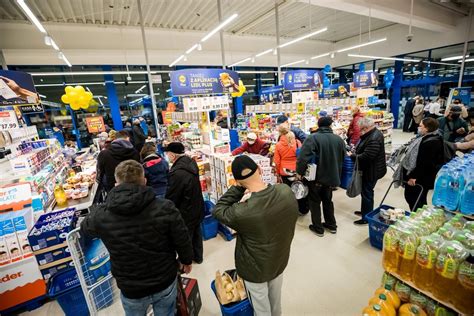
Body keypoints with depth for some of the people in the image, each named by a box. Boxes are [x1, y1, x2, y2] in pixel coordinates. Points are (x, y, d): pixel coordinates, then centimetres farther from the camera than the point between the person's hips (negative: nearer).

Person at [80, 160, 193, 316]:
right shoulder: (165, 208, -26)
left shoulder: (101, 216, -21)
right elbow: (183, 240, -14)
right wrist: (187, 260, 6)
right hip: (165, 282, 0)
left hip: (131, 289, 1)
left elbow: (85, 229, 4)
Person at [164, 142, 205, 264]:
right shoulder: (192, 163, -7)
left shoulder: (177, 173, -33)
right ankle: (198, 256, 47)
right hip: (197, 208, 8)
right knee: (196, 232, 25)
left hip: (186, 212, -8)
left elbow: (171, 197, -22)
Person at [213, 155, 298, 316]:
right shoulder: (286, 191, -24)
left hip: (255, 269, -5)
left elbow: (218, 211, -19)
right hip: (280, 261, 5)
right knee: (276, 300, 34)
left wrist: (237, 188, -23)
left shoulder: (242, 212, -38)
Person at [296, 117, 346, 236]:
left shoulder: (313, 138, -16)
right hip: (332, 176, 5)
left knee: (314, 201, 11)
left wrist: (299, 172, -14)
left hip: (316, 177, -5)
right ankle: (331, 225, 34)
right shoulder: (339, 139, 3)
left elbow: (303, 156, -25)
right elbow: (343, 158, 13)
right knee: (327, 200, 23)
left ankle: (318, 228, 20)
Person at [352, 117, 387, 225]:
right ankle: (366, 211, 40)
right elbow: (364, 150, 14)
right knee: (366, 191, 22)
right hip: (370, 170, 10)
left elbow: (366, 156, -31)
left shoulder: (374, 139, -27)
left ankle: (366, 218, 15)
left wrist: (353, 156, -18)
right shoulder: (372, 134, 6)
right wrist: (355, 153, -2)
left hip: (372, 171, -10)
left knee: (367, 192, 2)